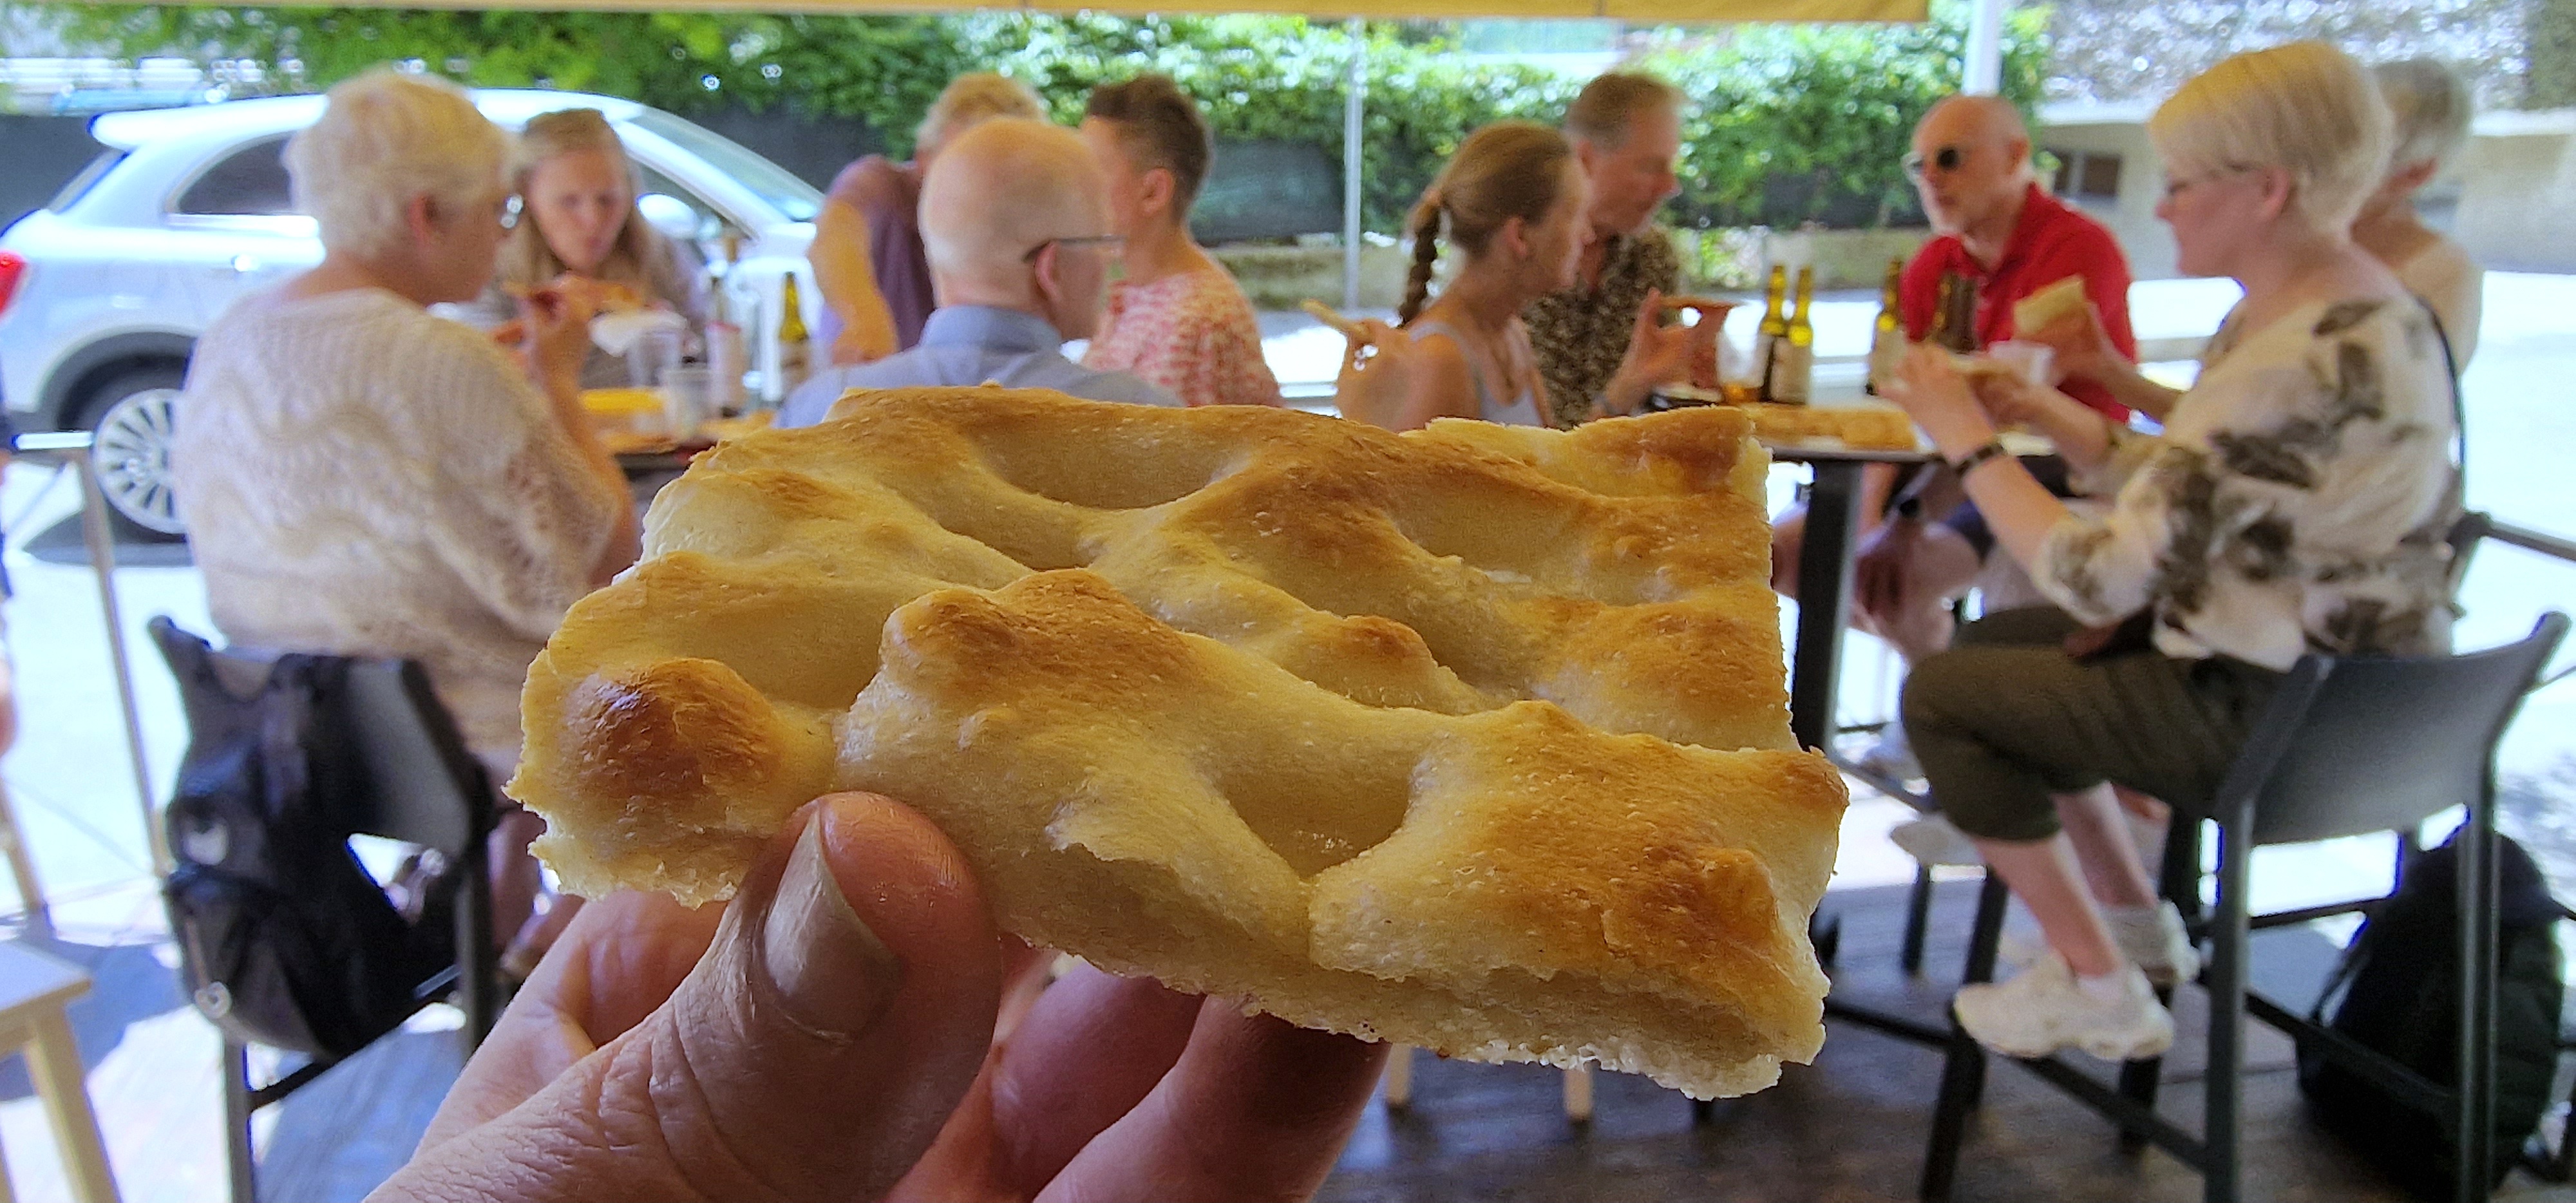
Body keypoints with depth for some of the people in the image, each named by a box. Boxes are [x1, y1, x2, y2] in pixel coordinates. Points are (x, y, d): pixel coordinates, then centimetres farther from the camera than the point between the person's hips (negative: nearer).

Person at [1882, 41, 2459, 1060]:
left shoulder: (2305, 366, -28)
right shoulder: (2339, 314, 5)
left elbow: (2101, 577, -27)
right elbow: (2171, 488, 8)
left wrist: (1968, 441, -17)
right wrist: (2042, 410, 0)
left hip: (2272, 719, -10)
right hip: (2323, 679, 10)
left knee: (1941, 695, -1)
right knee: (1997, 642, 19)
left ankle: (2100, 991, 11)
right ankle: (2135, 921, 28)